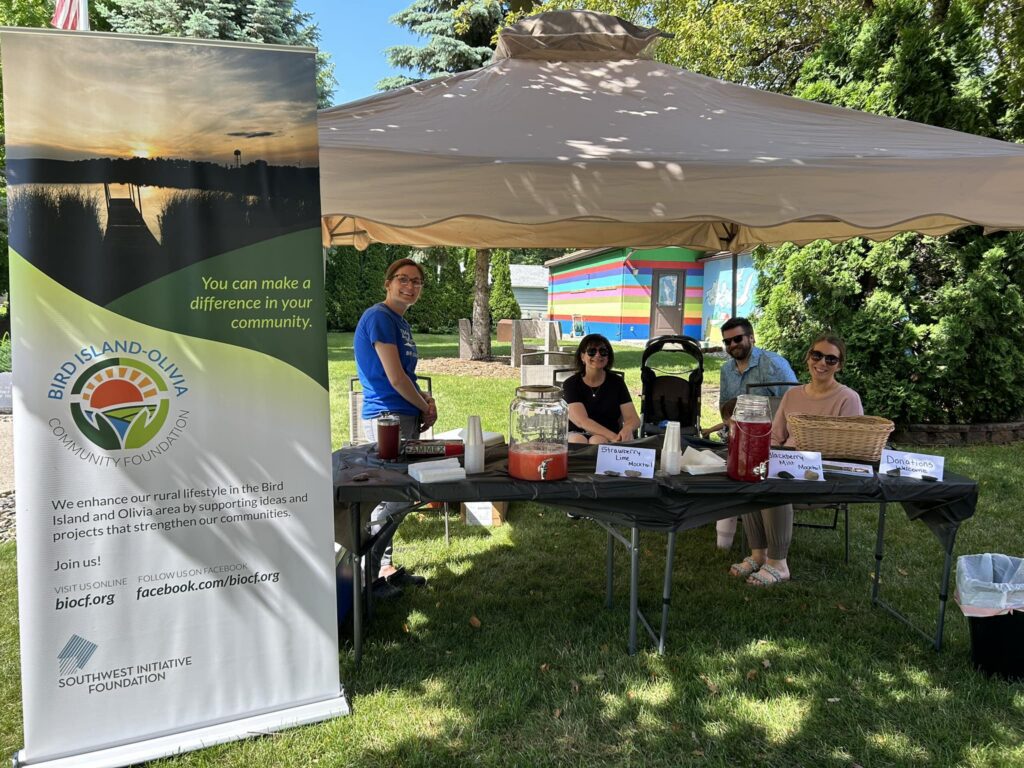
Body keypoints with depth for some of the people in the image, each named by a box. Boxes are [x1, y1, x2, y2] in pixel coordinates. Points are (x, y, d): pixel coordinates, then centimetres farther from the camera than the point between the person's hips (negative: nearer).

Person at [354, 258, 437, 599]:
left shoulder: (400, 321, 18)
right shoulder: (379, 317, -13)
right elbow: (395, 378, -17)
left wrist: (426, 400, 6)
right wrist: (425, 407, -4)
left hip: (405, 417, 10)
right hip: (388, 417, -10)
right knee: (396, 497, -8)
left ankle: (383, 566, 24)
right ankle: (364, 573, 4)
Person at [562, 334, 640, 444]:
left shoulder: (617, 382, 7)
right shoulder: (571, 384, -1)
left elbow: (633, 418, 0)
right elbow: (582, 421, -15)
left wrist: (627, 429, -27)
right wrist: (614, 437, -30)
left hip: (608, 437, 1)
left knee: (598, 441, -33)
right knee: (578, 441, -35)